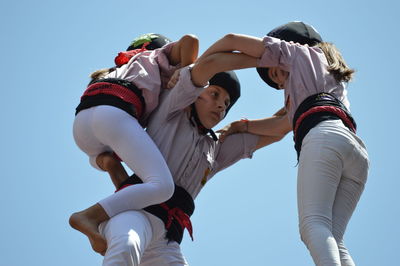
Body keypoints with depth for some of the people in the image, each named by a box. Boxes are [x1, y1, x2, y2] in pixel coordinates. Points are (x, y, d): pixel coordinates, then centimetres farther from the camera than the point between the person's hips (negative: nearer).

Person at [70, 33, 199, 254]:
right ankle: (89, 217, -26)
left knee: (99, 155, 43)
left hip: (81, 122, 8)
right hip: (113, 116, -8)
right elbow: (189, 41, 8)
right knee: (162, 187, -18)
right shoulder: (160, 57, 29)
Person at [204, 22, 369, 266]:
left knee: (313, 224, -23)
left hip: (325, 136, -7)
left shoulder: (300, 52, 25)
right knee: (331, 239, -7)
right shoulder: (332, 79, 43)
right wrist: (241, 126, 42)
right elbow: (284, 126, 40)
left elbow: (232, 40, 23)